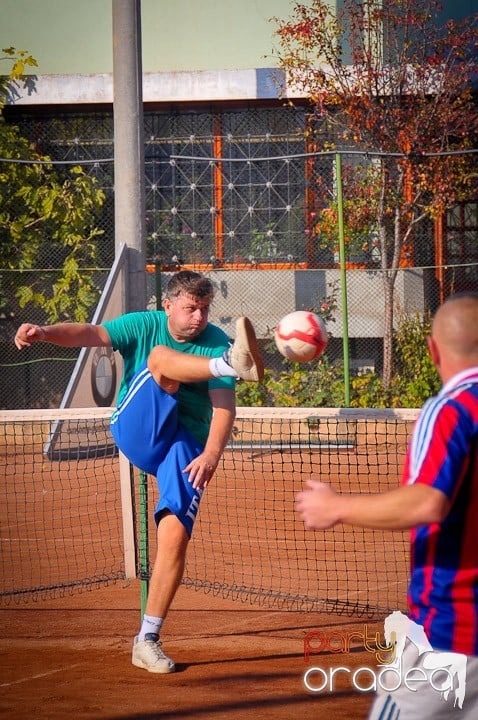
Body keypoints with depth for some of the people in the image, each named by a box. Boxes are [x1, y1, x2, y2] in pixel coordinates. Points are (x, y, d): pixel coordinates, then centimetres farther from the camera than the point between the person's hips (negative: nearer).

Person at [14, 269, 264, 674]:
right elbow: (91, 335, -17)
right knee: (162, 358, -24)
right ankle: (234, 364, -56)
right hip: (136, 433, 0)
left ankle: (148, 640, -7)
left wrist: (212, 452, -34)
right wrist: (45, 332, -37)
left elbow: (224, 406, -16)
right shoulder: (143, 327, -1)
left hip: (186, 447, 0)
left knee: (175, 537, -16)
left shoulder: (216, 343, -4)